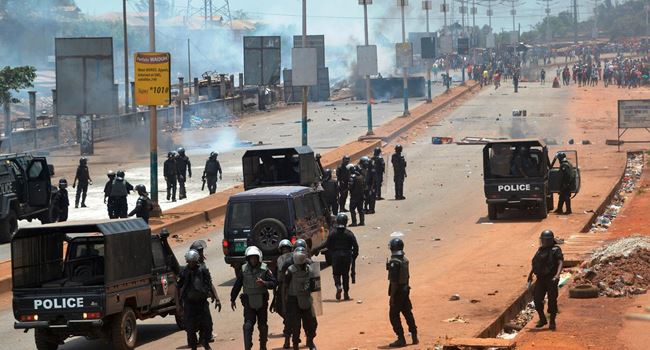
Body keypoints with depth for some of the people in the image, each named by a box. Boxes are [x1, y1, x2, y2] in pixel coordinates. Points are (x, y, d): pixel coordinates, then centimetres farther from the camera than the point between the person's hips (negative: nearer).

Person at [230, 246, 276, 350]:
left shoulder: (264, 269, -6)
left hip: (262, 302, 1)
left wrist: (264, 283, -27)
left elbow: (273, 283, -8)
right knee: (248, 326, -11)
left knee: (263, 326, 13)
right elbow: (237, 286, 6)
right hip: (249, 302, -1)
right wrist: (232, 299, 11)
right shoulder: (244, 270, -3)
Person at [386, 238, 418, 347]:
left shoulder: (394, 263, -21)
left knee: (394, 315, 0)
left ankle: (401, 339, -1)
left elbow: (394, 281, -23)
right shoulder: (405, 260, 5)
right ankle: (414, 336, 22)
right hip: (405, 289, 8)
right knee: (408, 313, 16)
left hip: (397, 290, -8)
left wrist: (392, 296, -19)